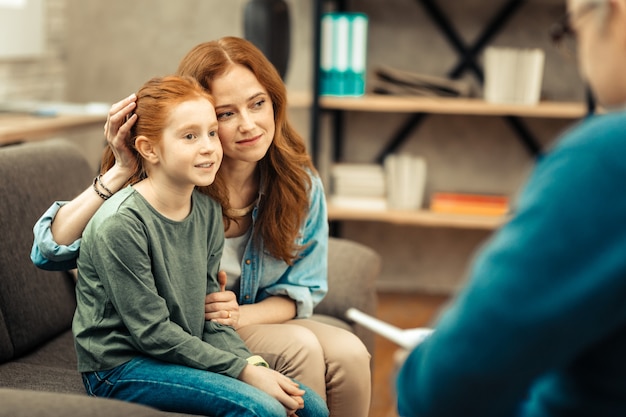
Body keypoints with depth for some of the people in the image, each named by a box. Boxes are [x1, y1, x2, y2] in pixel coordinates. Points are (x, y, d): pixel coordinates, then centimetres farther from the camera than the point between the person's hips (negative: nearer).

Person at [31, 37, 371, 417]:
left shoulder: (301, 185, -8)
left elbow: (302, 292, 2)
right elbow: (52, 250, -25)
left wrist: (241, 314, -19)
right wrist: (120, 172, -36)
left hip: (259, 320, 4)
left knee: (350, 354, -23)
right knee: (299, 347, -28)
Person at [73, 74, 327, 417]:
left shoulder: (208, 211, 2)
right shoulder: (120, 224, -21)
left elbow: (209, 316, 4)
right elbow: (152, 332, -20)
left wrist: (253, 364, -12)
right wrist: (243, 372, -20)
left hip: (185, 355, 7)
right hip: (121, 368, -7)